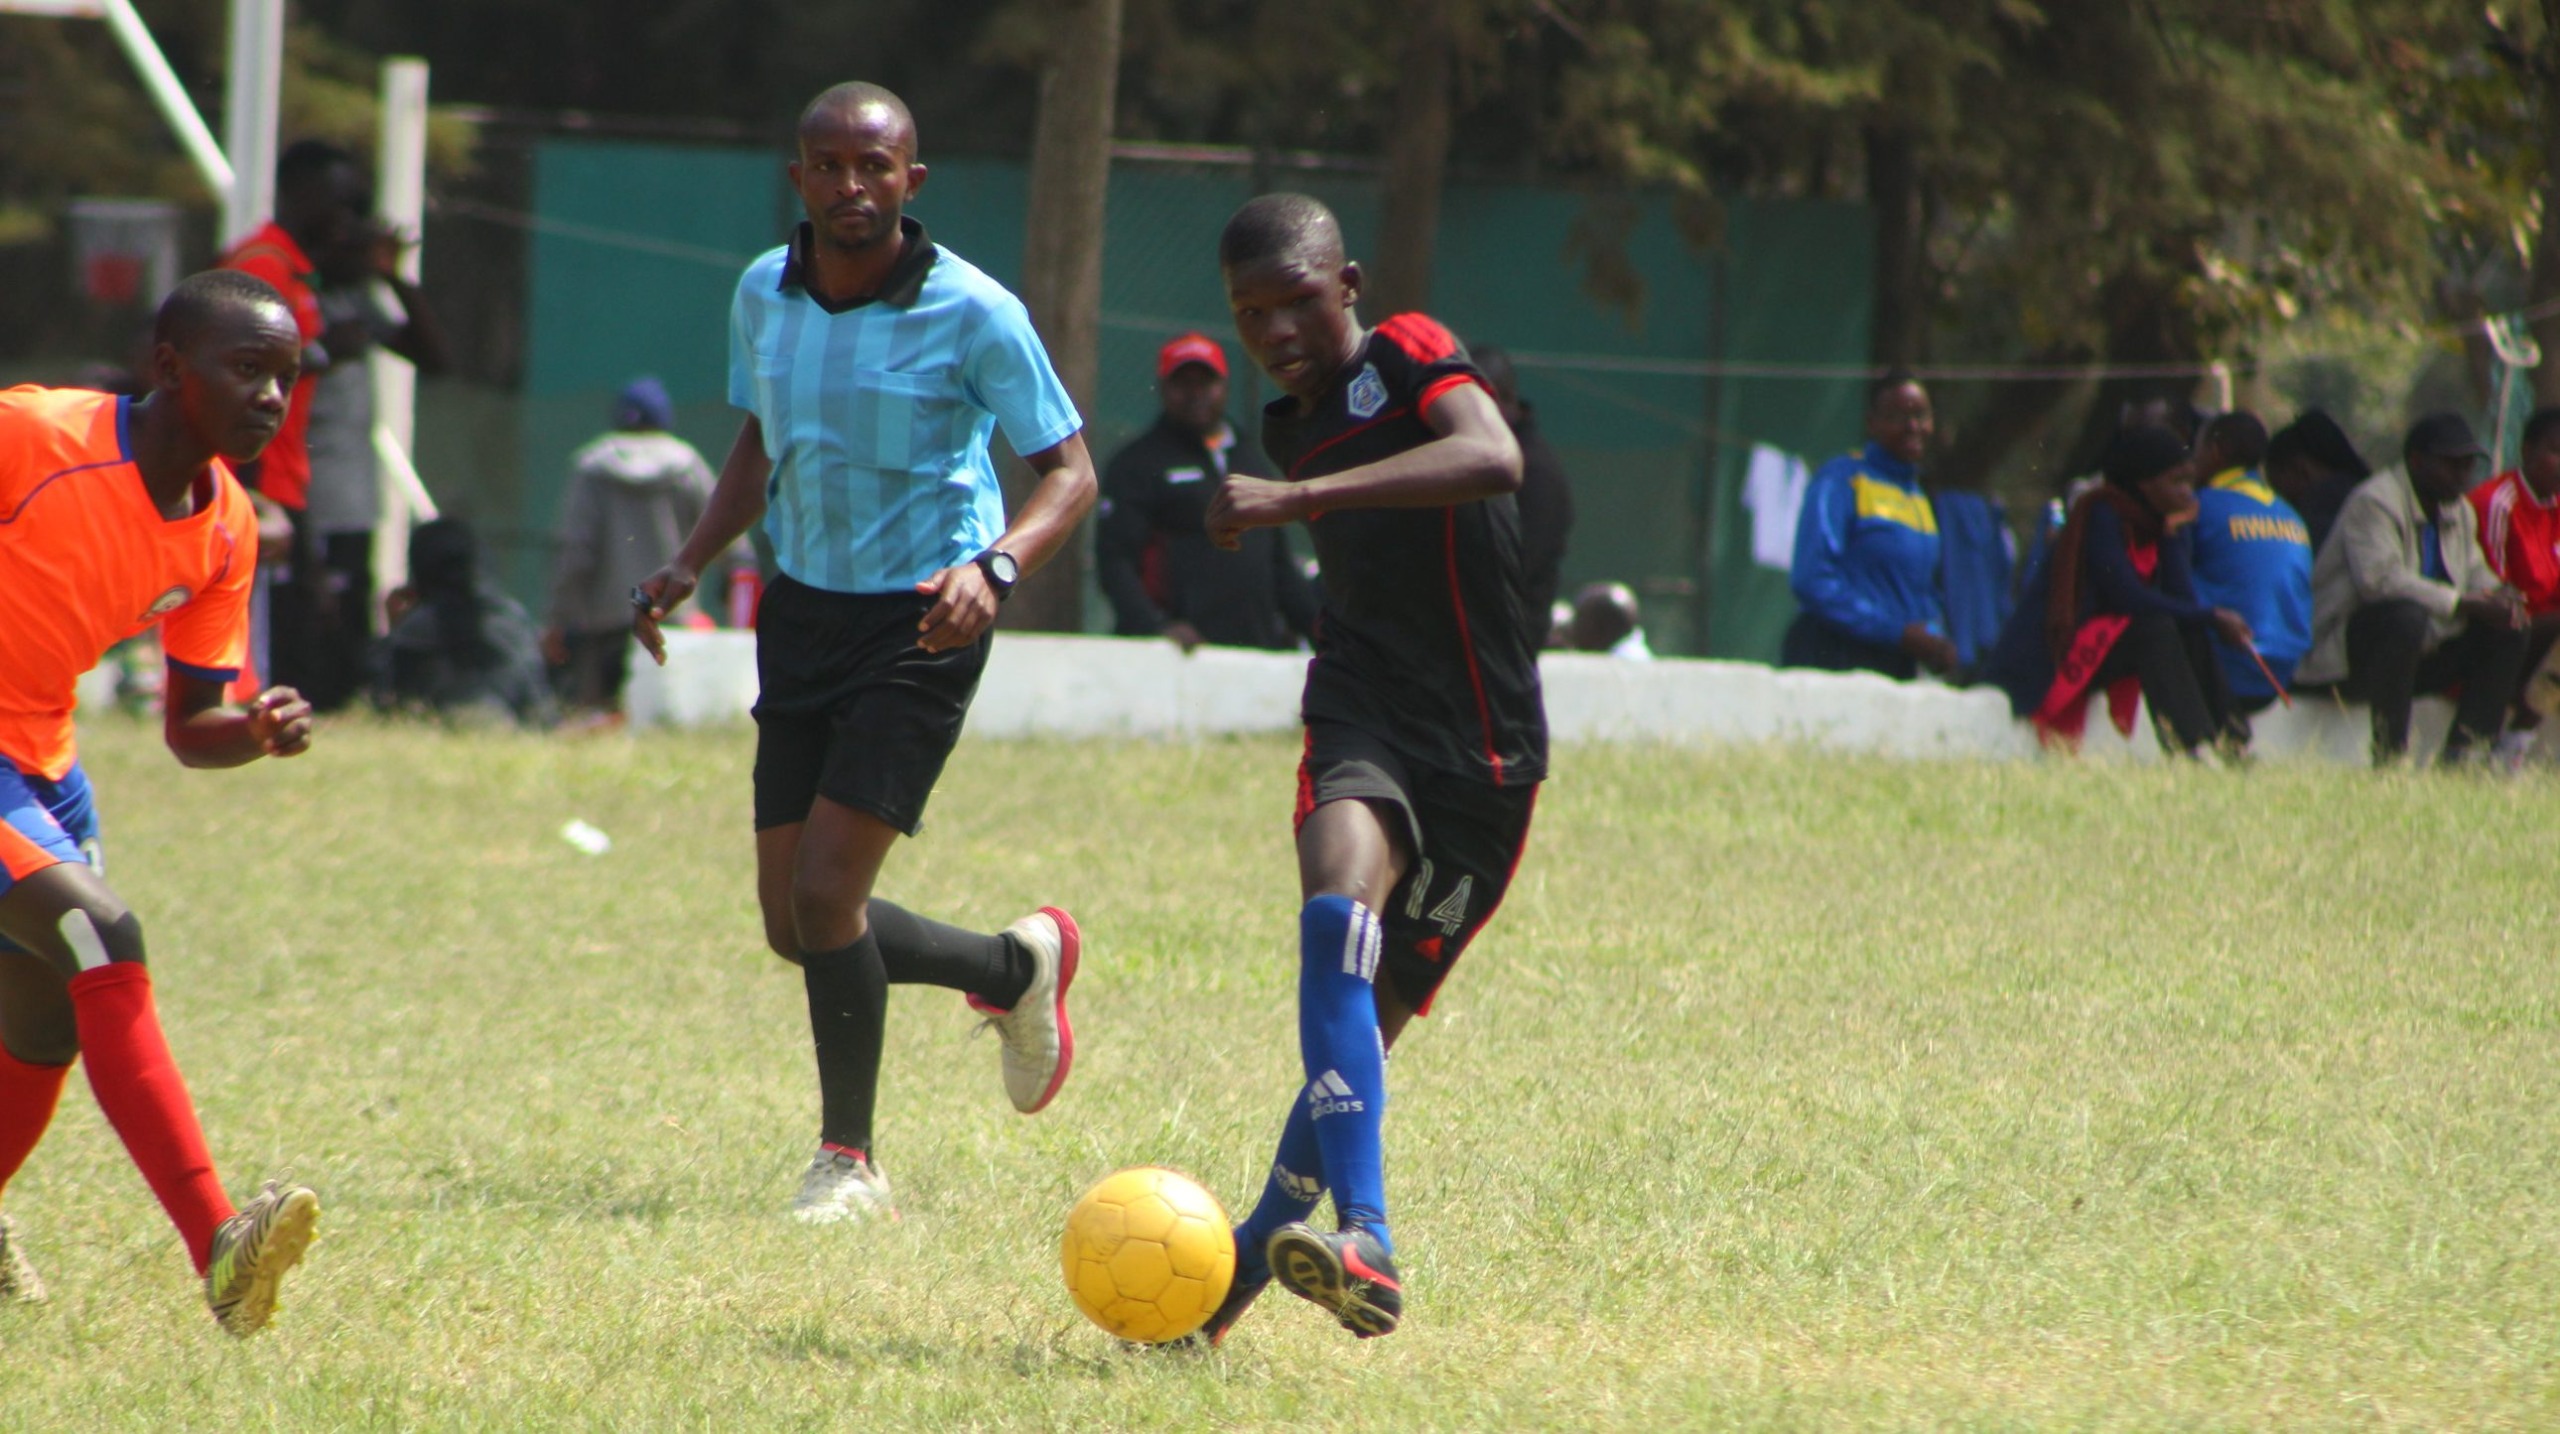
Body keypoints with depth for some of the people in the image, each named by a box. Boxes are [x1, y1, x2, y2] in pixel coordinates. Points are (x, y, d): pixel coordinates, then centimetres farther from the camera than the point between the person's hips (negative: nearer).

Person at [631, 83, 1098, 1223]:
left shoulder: (973, 314, -14)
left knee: (825, 891, -15)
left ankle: (849, 1159, 2)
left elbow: (1069, 471, -9)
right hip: (804, 608, 6)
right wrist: (689, 564, 5)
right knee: (792, 922, 6)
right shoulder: (762, 295, 2)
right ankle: (1016, 968, 32)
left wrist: (995, 566, -27)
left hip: (920, 624, -6)